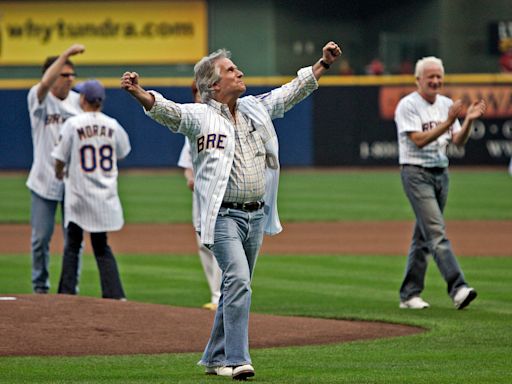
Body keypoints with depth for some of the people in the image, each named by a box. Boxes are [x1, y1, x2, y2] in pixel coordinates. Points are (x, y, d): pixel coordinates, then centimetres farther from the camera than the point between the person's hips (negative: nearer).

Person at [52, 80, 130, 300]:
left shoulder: (73, 124, -10)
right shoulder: (112, 125, 1)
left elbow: (60, 159, -5)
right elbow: (122, 153, 16)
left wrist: (59, 175, 15)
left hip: (79, 195, -3)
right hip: (105, 196, 3)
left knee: (72, 244, 7)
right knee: (101, 246, 10)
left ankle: (67, 292, 5)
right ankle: (114, 293, 0)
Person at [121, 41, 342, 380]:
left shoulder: (257, 108, 13)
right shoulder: (199, 116, -5)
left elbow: (294, 91, 22)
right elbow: (165, 109, -21)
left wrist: (324, 63, 20)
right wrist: (139, 93, -40)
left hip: (256, 216, 7)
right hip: (223, 215, -6)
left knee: (236, 288, 11)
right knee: (238, 281, -19)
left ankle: (216, 359, 21)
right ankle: (237, 360, -20)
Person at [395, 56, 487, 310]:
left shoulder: (446, 104, 12)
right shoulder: (408, 106, -8)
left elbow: (458, 141, 6)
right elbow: (419, 140, -18)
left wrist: (469, 120, -11)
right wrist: (448, 122, -25)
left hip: (440, 173, 7)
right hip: (416, 173, -7)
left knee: (423, 236, 9)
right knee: (436, 232, -16)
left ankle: (409, 294, 14)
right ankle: (458, 289, -27)